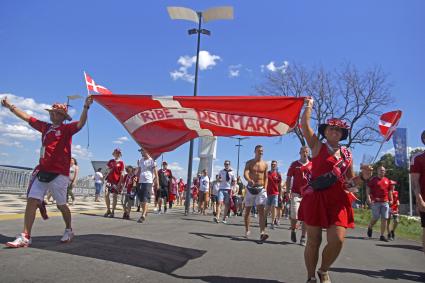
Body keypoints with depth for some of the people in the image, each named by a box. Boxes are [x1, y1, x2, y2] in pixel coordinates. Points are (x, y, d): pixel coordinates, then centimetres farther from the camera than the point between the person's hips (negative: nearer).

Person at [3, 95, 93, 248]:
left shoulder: (67, 128, -3)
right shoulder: (45, 127, 14)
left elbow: (80, 123, -23)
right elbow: (26, 117, 24)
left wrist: (86, 107, -38)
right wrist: (10, 106, 29)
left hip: (59, 173, -5)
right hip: (42, 171, 6)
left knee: (61, 205, 5)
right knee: (31, 201, -3)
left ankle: (69, 230, 27)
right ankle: (25, 237, 0)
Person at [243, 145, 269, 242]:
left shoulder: (265, 164, 7)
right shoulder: (249, 163, 0)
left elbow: (266, 177, 14)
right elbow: (245, 173, -16)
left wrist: (265, 188, 1)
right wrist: (249, 180, -37)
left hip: (261, 189, 0)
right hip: (250, 188, 0)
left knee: (261, 210, -13)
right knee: (247, 210, 8)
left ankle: (262, 233, -21)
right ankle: (247, 230, 23)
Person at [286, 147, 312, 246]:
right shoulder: (294, 164, 5)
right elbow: (288, 178, 6)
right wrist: (288, 191, -4)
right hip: (296, 194, -1)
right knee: (294, 216, -8)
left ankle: (303, 238, 13)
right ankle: (293, 231, 21)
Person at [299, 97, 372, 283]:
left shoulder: (347, 154, 14)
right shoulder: (317, 147, 4)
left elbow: (350, 181, 20)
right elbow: (304, 125, -6)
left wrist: (363, 177, 0)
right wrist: (309, 106, 7)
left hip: (338, 200, 3)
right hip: (316, 198, -3)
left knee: (337, 240, -8)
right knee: (313, 242, 1)